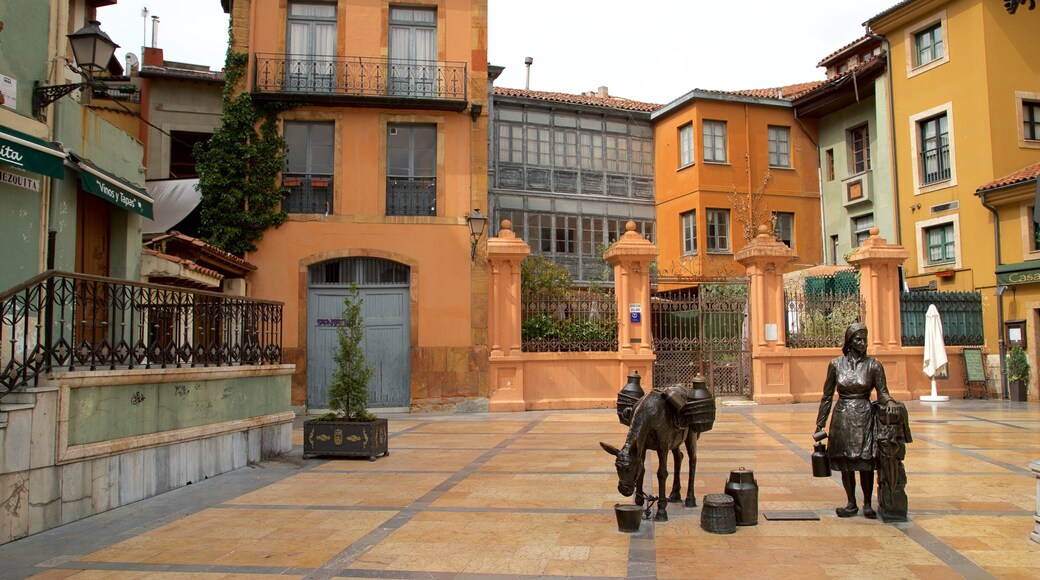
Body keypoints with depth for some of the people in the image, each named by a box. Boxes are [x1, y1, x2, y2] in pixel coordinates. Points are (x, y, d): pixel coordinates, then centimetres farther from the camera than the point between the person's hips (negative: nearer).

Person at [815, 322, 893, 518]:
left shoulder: (873, 365, -2)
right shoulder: (836, 364, 2)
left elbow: (882, 393, -1)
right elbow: (827, 396, 7)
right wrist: (820, 423, 7)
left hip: (864, 417, -1)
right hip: (842, 417, 2)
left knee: (866, 462, -1)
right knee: (844, 462, 7)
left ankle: (867, 504, 14)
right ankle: (851, 503, 20)